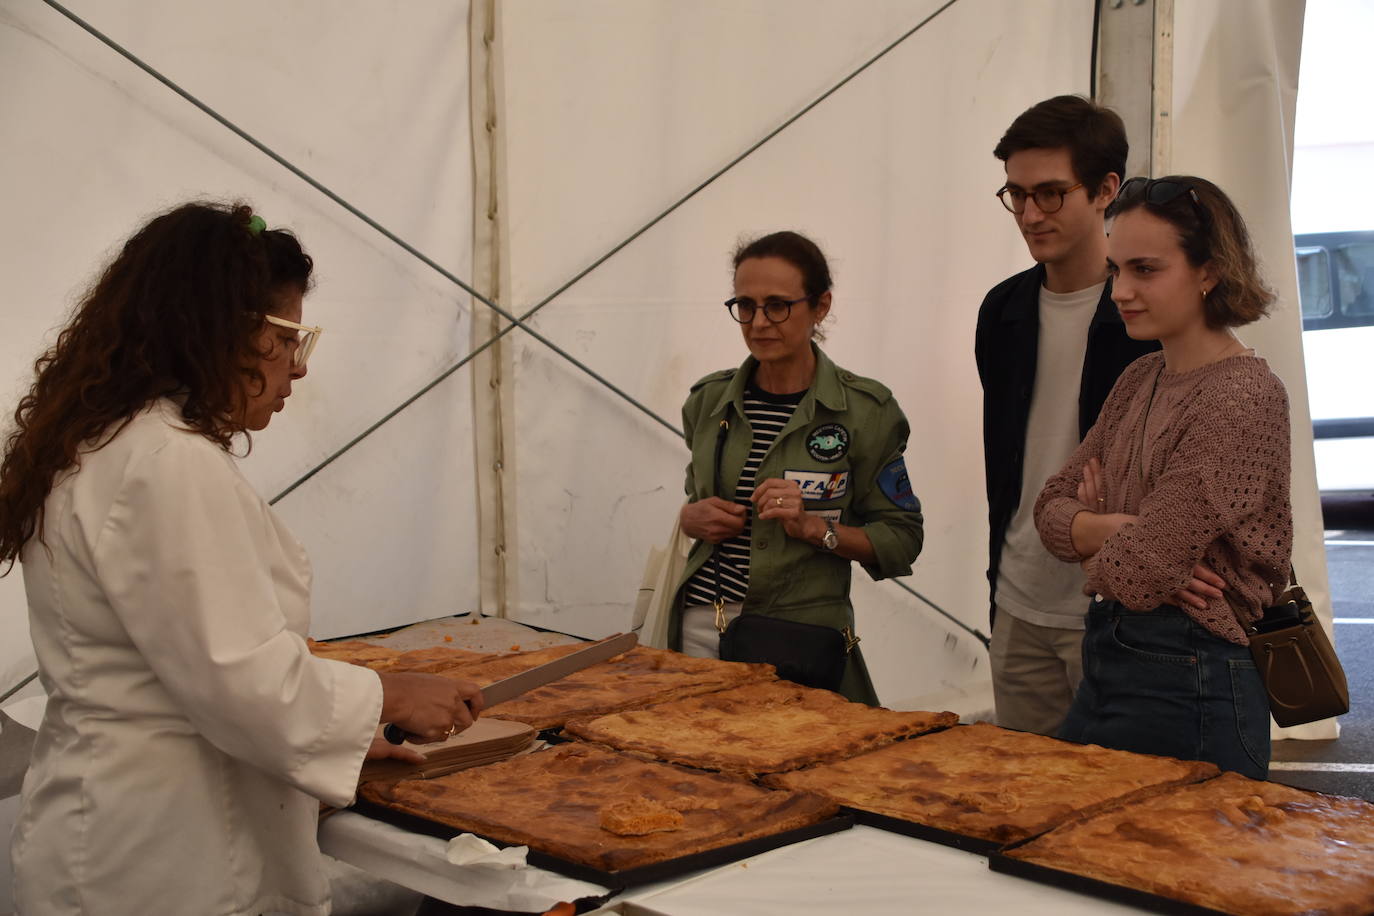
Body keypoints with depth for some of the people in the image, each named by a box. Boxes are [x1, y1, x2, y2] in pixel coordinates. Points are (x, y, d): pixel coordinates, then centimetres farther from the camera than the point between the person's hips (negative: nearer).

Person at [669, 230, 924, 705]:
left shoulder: (865, 410, -6)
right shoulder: (709, 399, 7)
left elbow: (901, 540, -3)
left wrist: (814, 527, -17)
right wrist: (692, 517, -1)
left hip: (804, 631, -4)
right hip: (700, 629, 4)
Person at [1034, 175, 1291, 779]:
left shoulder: (1242, 398, -18)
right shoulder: (1140, 379, 10)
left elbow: (1134, 572, -22)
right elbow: (1051, 506, 9)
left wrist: (1093, 540, 0)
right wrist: (1110, 528, -12)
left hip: (1188, 686, -8)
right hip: (1105, 660, 8)